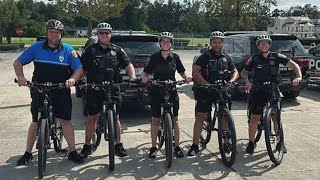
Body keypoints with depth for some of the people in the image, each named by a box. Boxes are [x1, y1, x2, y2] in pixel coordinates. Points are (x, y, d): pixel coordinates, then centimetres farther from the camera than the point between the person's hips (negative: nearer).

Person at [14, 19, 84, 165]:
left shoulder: (68, 50, -2)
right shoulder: (37, 47, -1)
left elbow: (79, 69, -4)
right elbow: (18, 62, 3)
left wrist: (72, 79, -25)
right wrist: (21, 77, -15)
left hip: (61, 91, -1)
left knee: (65, 120, -1)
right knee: (36, 122, 9)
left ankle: (72, 152, 10)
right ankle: (28, 153, 22)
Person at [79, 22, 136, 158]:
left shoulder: (117, 50, 8)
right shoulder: (90, 50, 4)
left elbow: (128, 64, 1)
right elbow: (82, 68, 1)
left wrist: (133, 77, -17)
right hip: (94, 90, -1)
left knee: (115, 118, 7)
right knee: (92, 118, 6)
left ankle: (118, 145, 19)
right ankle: (87, 146, 19)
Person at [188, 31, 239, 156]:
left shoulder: (226, 58, 12)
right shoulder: (205, 56, -2)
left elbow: (235, 72, 13)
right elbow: (195, 72, -13)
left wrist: (231, 81, -9)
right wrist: (207, 84, -23)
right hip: (205, 90, -3)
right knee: (200, 116, -5)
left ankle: (226, 143, 17)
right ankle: (195, 146, 0)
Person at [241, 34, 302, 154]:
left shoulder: (276, 57, 1)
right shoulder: (254, 59, 1)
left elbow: (294, 65, 0)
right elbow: (244, 72, 7)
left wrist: (298, 77, -18)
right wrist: (247, 81, -15)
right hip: (258, 92, 0)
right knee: (254, 118, 0)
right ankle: (251, 143, 13)